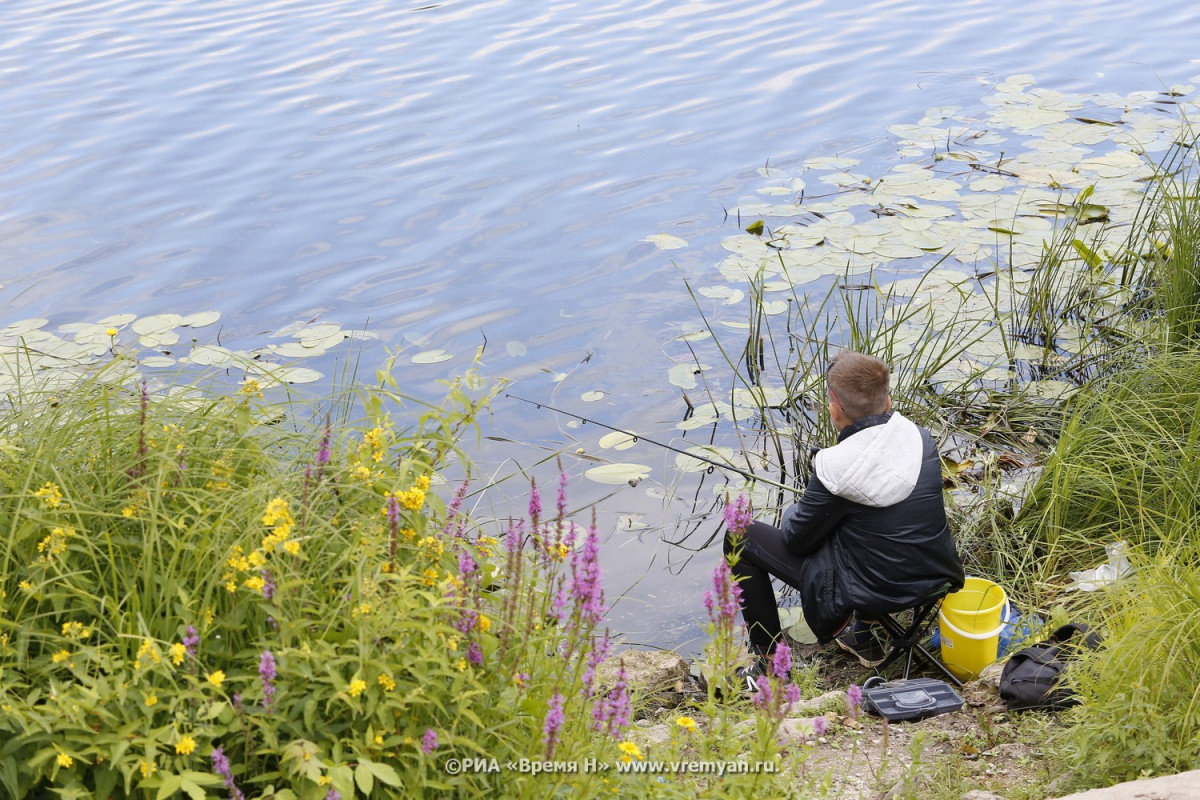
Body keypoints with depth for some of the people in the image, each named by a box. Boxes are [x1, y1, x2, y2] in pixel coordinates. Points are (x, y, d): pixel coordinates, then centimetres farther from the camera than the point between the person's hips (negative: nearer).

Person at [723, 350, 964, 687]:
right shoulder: (921, 438, -7)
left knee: (741, 539, 4)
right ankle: (863, 634, 33)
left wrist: (793, 512, 13)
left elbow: (796, 539, -10)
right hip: (932, 579, 6)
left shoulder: (836, 470, -25)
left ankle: (770, 662, 10)